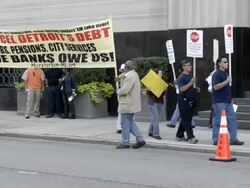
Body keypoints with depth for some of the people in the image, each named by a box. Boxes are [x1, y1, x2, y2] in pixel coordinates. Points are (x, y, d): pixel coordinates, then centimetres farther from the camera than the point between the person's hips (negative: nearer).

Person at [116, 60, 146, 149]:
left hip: (127, 104, -10)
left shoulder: (130, 76, -21)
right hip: (131, 103, 10)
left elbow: (125, 90, -25)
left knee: (125, 123, -1)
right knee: (130, 122, 17)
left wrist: (118, 91, -6)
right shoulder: (133, 74, 13)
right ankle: (140, 139, 14)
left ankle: (125, 143, 7)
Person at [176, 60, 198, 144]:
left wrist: (196, 88, 11)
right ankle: (190, 137, -11)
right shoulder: (181, 77, -10)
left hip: (191, 100, 9)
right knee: (186, 120, -8)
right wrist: (191, 83, -23)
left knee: (185, 119, 13)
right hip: (184, 100, -9)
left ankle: (179, 135, 23)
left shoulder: (191, 76, 15)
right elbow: (182, 89, -20)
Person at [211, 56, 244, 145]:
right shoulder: (217, 74, -12)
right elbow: (215, 87, -23)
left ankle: (233, 139, 10)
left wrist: (230, 98, 23)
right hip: (219, 101, -9)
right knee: (218, 121, -2)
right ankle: (216, 140, 5)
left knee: (232, 119, 6)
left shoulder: (225, 73, 17)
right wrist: (227, 81, -25)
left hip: (227, 101, 9)